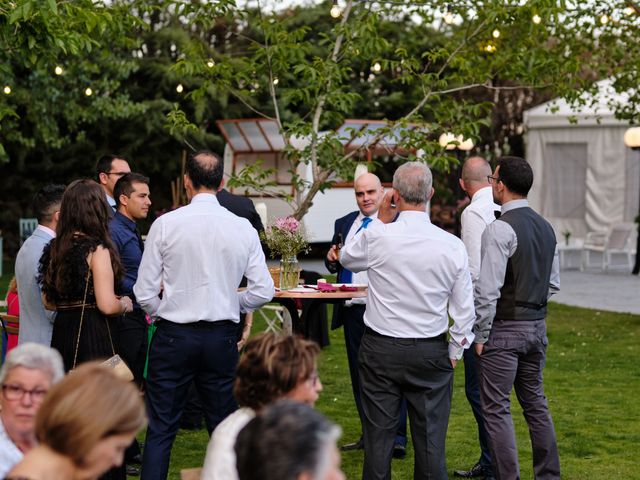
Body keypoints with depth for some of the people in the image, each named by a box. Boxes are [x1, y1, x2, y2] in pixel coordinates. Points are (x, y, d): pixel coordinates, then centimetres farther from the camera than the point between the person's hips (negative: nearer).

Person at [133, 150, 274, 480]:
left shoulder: (165, 224, -7)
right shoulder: (242, 228, -2)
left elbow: (144, 293, -5)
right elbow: (263, 291, -2)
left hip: (173, 336, -2)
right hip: (222, 338, 2)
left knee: (161, 430, 4)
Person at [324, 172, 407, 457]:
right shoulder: (343, 224, 15)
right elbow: (333, 265, 19)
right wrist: (332, 259, -3)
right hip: (353, 310, 7)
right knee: (359, 375, 12)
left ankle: (397, 437, -1)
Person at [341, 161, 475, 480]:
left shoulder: (376, 236, -11)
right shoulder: (452, 246, -7)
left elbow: (347, 258, 12)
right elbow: (464, 310, 0)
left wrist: (381, 218, 12)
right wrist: (454, 353, 13)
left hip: (380, 349, -1)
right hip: (431, 352, 1)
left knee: (379, 436, 7)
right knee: (430, 441, 6)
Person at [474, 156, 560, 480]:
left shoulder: (500, 229, -16)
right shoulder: (545, 227, 9)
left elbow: (487, 289, -19)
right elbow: (554, 283, 16)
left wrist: (481, 335, -11)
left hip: (504, 330, -8)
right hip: (537, 326, 8)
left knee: (496, 409, -2)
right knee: (535, 402, 17)